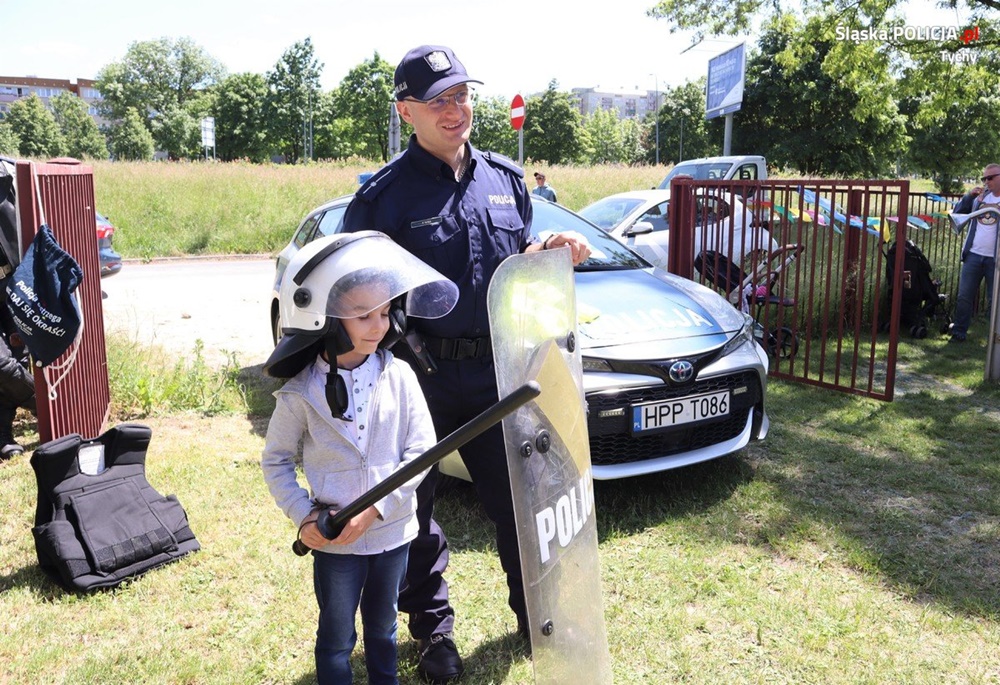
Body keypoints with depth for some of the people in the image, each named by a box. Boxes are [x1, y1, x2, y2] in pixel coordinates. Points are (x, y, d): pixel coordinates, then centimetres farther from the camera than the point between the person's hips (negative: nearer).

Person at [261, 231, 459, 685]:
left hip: (392, 530, 2)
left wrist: (375, 508, -17)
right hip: (334, 540, -2)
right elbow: (275, 461, -1)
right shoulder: (301, 393, -12)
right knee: (336, 636, 13)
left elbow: (420, 451, -10)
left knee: (382, 626, 22)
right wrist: (303, 515, -12)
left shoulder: (399, 377, -10)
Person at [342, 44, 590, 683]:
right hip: (421, 373, -4)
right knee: (416, 507, 11)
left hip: (496, 370, 4)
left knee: (518, 496, 15)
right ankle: (433, 628, 33)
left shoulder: (506, 178, 7)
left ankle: (536, 613, 36)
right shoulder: (385, 194, -9)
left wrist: (549, 248, -3)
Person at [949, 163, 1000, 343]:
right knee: (964, 297, 3)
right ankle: (959, 332, 11)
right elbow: (958, 212, 10)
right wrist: (969, 196, -4)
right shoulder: (980, 195, 10)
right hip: (974, 255, 3)